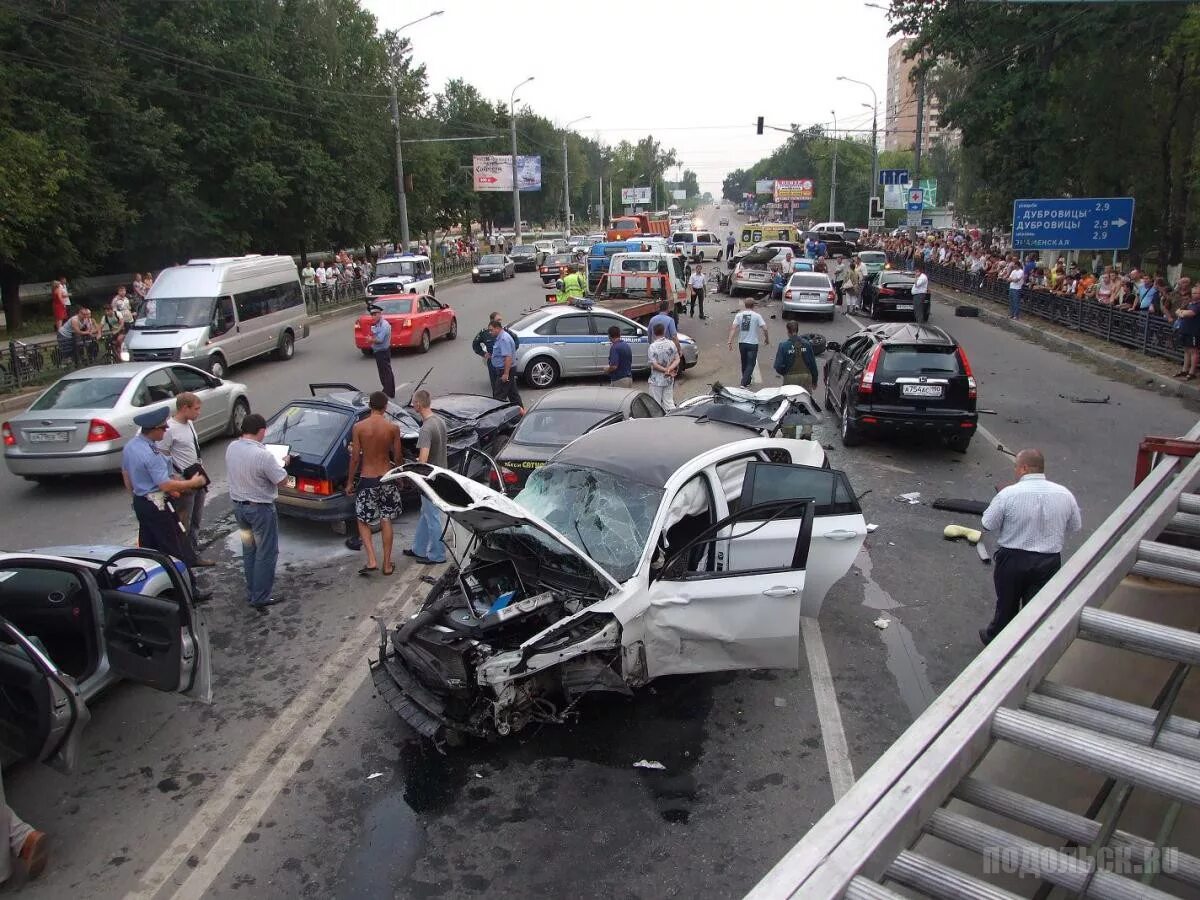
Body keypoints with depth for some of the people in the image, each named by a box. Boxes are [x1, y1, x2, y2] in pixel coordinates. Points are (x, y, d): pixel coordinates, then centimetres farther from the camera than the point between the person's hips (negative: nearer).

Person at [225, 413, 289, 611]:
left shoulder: (231, 448, -3)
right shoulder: (263, 455, -26)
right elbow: (281, 480, -17)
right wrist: (284, 463, 2)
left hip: (238, 505, 7)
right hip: (260, 508, -7)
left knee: (249, 550, 20)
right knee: (266, 554, 5)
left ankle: (251, 593, 29)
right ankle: (260, 598, 9)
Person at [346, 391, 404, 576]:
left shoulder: (358, 427, -10)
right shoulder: (393, 427, -7)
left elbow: (355, 458, -7)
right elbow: (398, 457, -2)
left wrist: (349, 482, 4)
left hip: (367, 480, -1)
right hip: (387, 478, 2)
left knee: (363, 521, 13)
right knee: (386, 521, 12)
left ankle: (372, 561, 1)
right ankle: (387, 565, 17)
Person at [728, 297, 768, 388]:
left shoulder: (739, 315, 0)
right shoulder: (757, 316, -6)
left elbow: (733, 328, -9)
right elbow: (764, 328, -10)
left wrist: (730, 341, -10)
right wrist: (767, 338, 6)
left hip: (742, 343, 4)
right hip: (753, 343, -4)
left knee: (744, 363, 19)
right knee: (750, 364, 0)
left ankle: (747, 381, 34)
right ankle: (744, 383, -14)